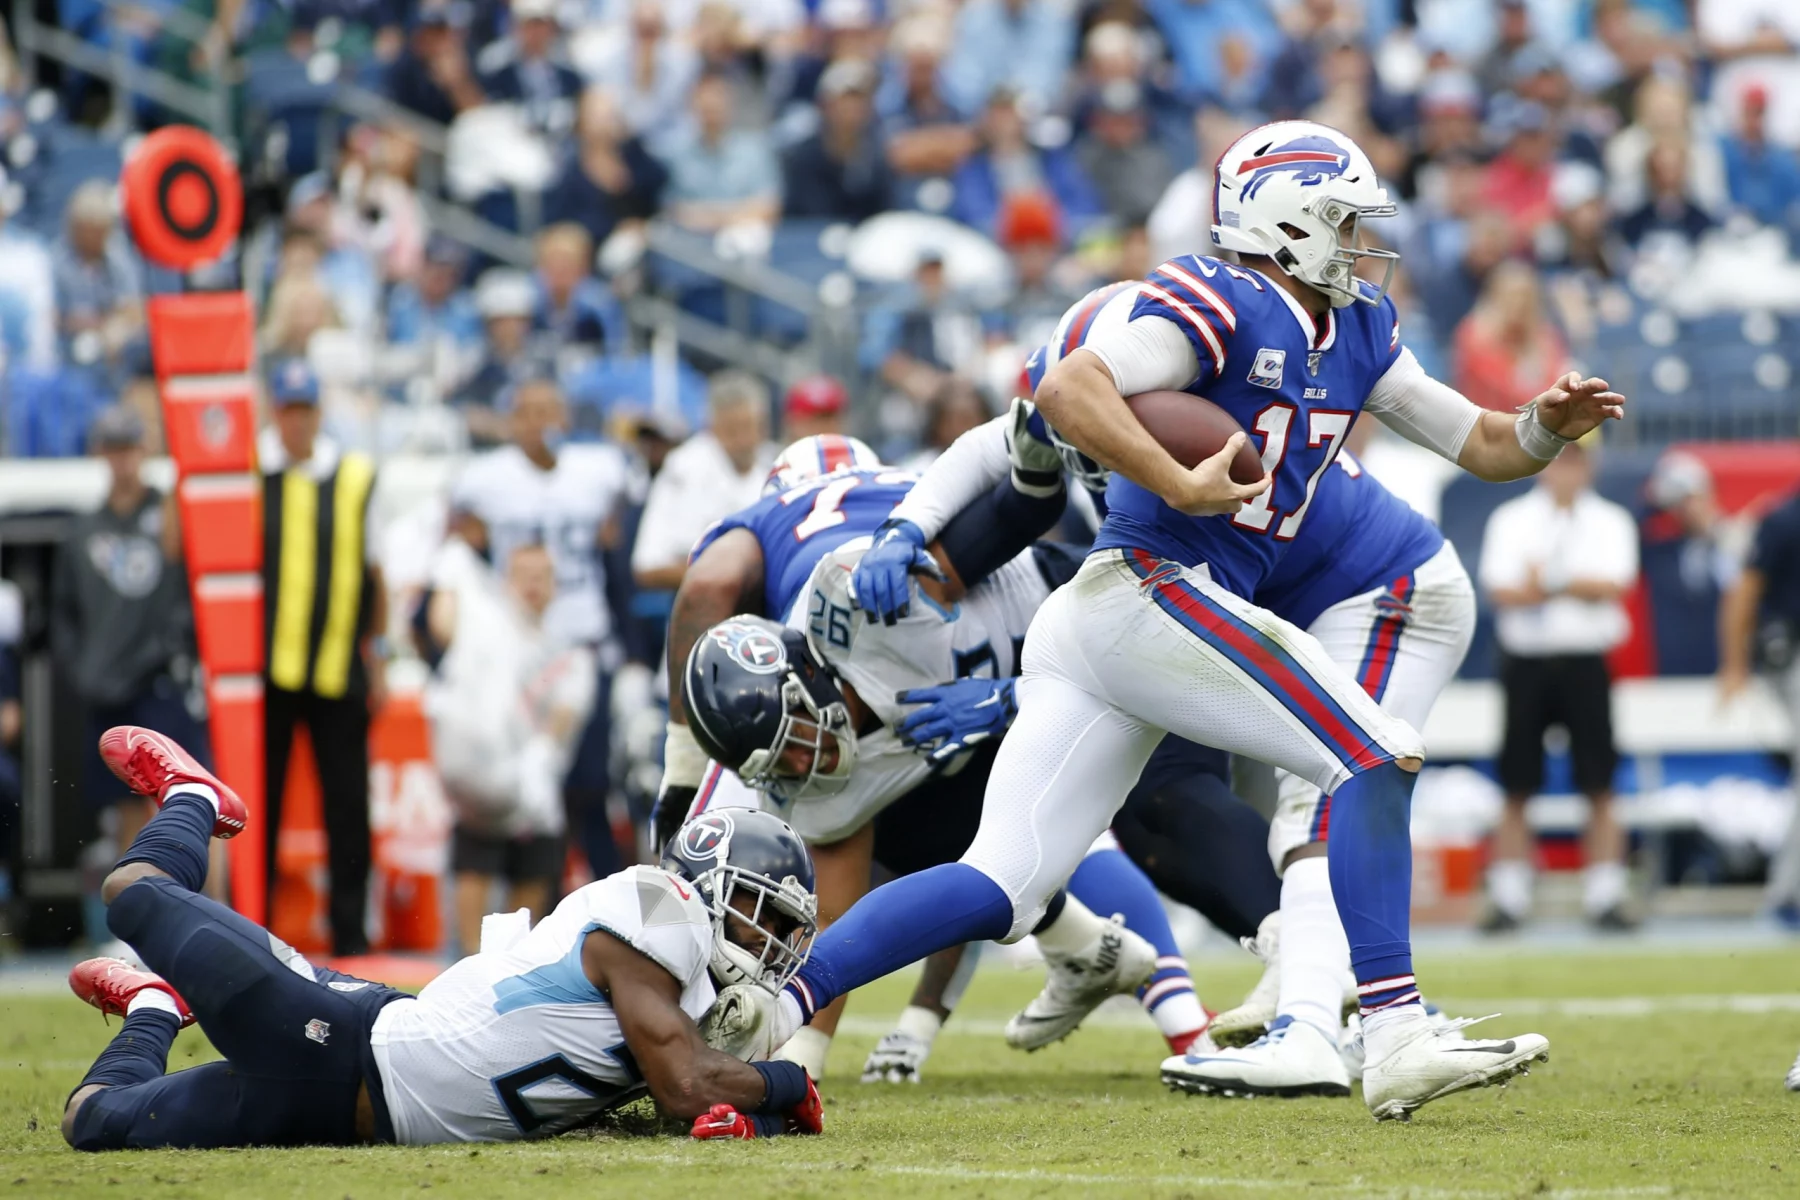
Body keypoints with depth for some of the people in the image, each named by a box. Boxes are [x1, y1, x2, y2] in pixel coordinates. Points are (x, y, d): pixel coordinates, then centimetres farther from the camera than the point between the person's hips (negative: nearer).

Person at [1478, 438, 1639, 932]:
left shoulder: (1611, 521, 7)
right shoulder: (1510, 520, 7)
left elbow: (1613, 585, -9)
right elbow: (1499, 590, -7)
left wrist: (1547, 581, -14)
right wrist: (1579, 589, -17)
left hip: (1586, 663, 0)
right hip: (1526, 663, 0)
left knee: (1599, 790, -3)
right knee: (1516, 792, 2)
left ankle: (1605, 897, 0)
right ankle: (1508, 900, 6)